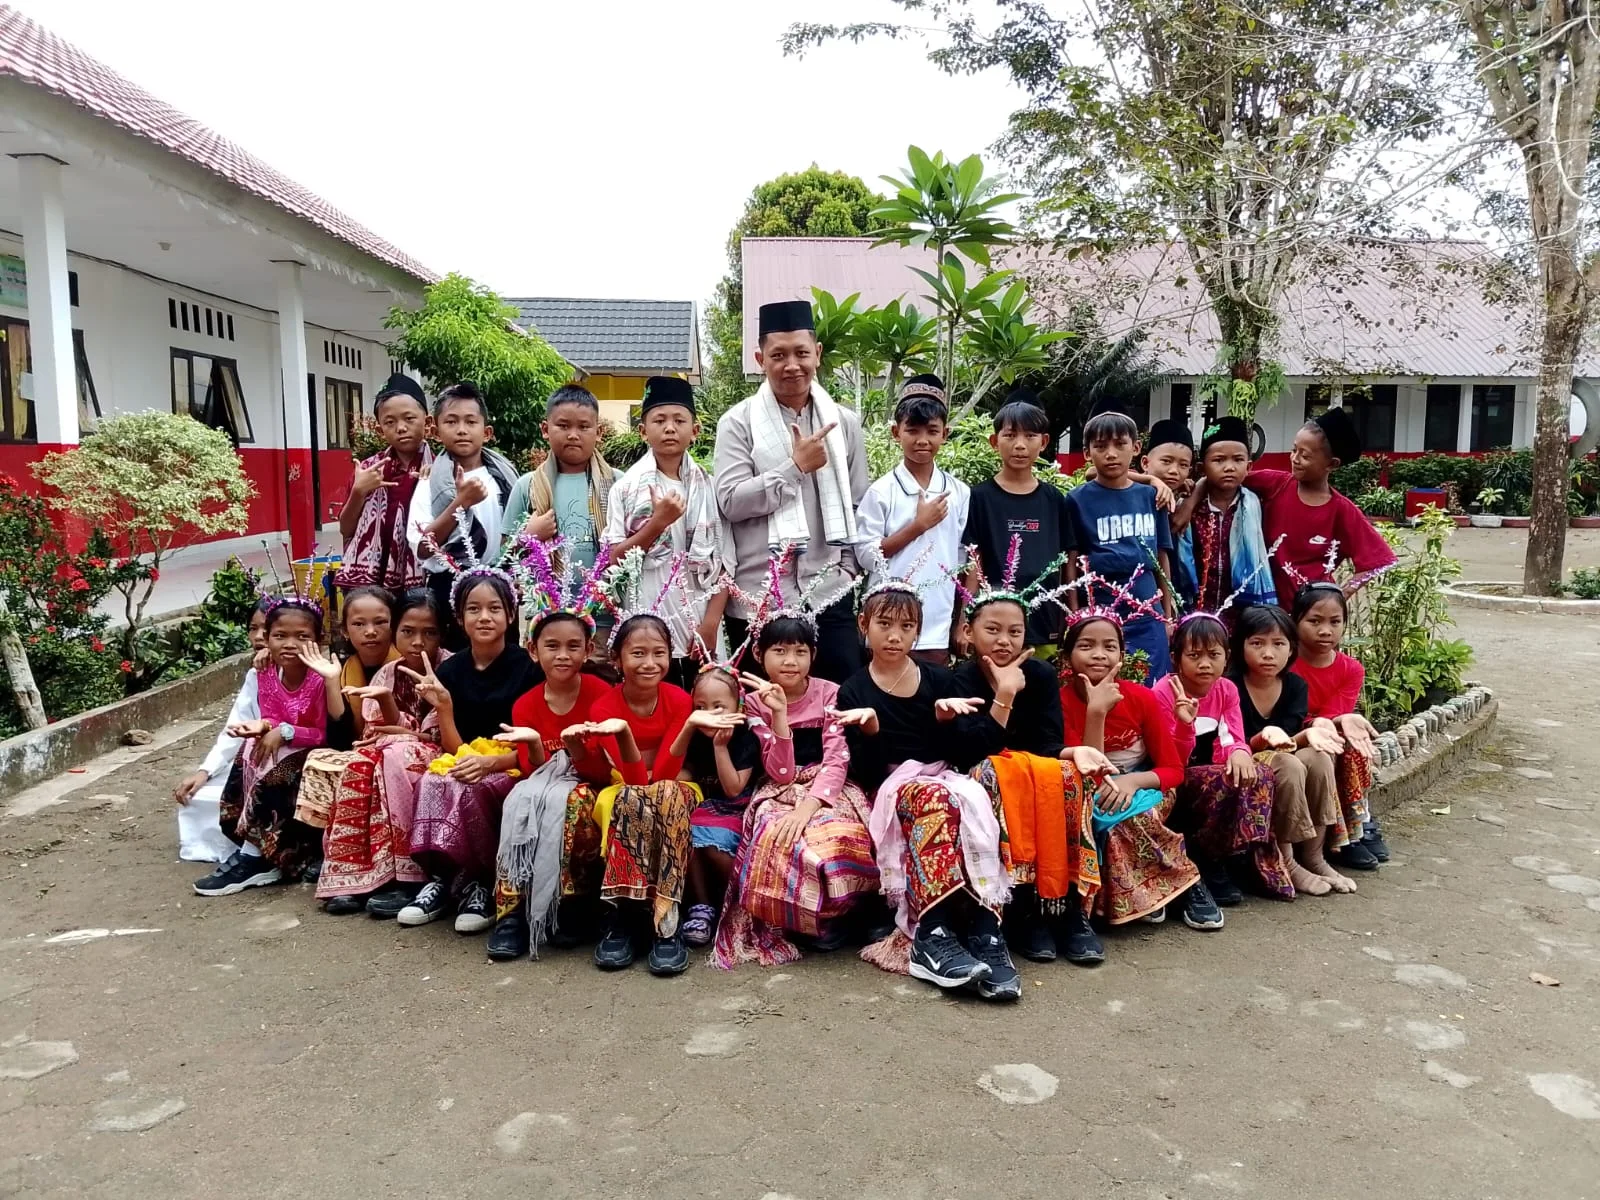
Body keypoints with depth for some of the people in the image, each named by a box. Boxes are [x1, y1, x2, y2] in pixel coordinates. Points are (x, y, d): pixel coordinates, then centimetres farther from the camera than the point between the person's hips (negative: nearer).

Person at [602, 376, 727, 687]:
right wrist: (658, 522, -13)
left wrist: (712, 621, -5)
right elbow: (615, 561, -1)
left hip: (699, 631, 2)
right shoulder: (626, 488, 1)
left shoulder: (709, 486, 5)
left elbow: (724, 561, 4)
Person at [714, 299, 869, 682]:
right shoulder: (739, 422, -3)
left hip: (829, 594, 2)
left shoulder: (844, 421, 7)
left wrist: (846, 571, 5)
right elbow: (730, 501, -13)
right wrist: (796, 466, -14)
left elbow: (857, 507, 11)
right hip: (758, 598, -2)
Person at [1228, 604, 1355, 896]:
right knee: (1288, 766, -31)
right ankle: (1285, 863, -16)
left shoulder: (1296, 686, -1)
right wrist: (1263, 739, -35)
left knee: (1318, 757, -22)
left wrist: (1308, 733, -28)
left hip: (1278, 760, 6)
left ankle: (1313, 857, -9)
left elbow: (1288, 743, -7)